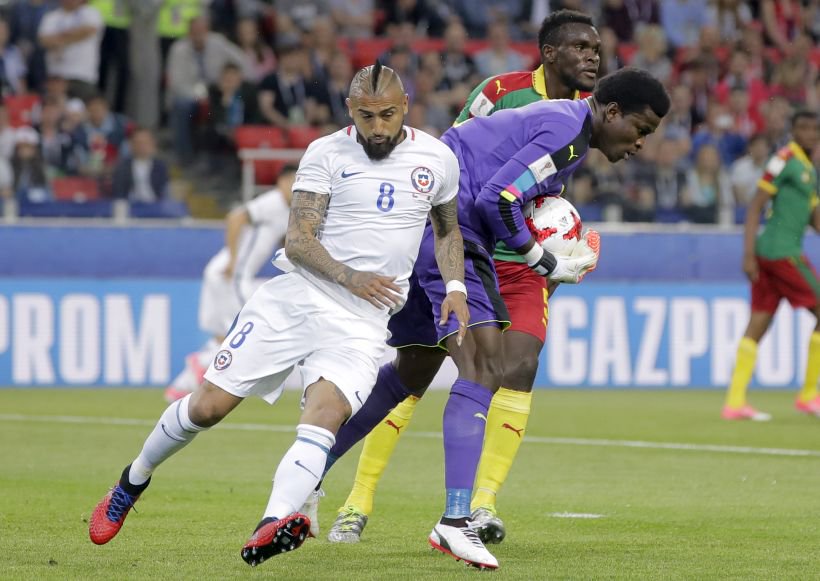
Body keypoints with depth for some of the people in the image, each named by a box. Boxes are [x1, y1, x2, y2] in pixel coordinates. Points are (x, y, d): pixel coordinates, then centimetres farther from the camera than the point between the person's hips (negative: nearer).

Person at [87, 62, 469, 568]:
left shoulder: (437, 160, 5)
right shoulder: (327, 155, -2)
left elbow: (448, 228, 23)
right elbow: (298, 240, -8)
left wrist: (455, 286, 5)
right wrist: (349, 276, -25)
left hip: (361, 322, 0)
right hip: (296, 298, 0)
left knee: (325, 417, -26)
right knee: (207, 407, 1)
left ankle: (273, 526, -44)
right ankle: (134, 480, 27)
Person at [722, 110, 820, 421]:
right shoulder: (784, 159, -9)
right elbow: (755, 206, -13)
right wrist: (748, 253, -18)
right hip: (781, 251, -9)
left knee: (758, 324, 4)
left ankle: (734, 402, 2)